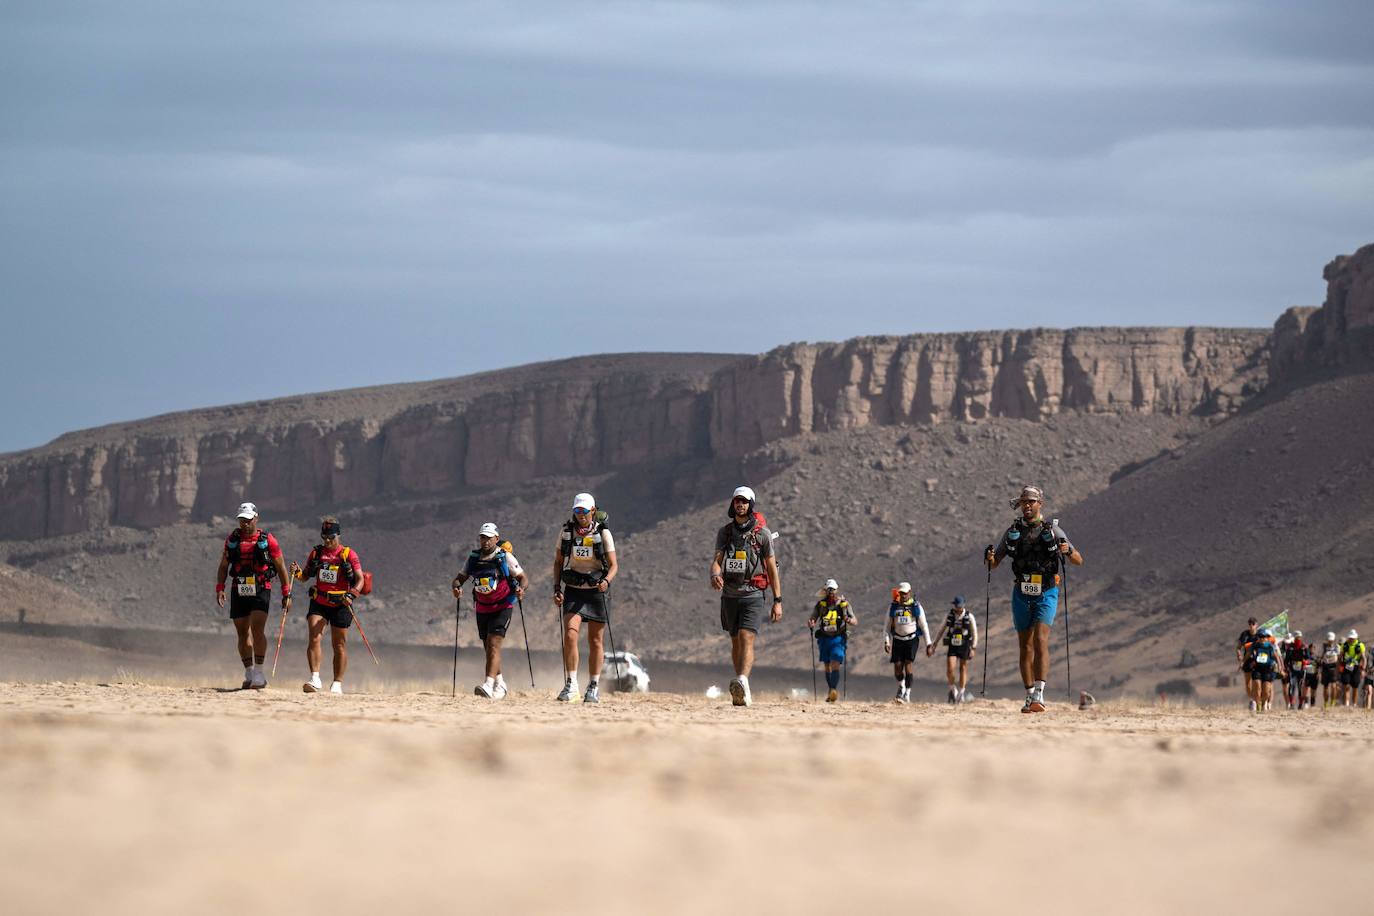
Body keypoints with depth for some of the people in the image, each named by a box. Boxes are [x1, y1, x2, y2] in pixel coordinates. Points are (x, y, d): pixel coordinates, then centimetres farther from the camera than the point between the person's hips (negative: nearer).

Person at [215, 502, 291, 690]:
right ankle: (249, 674, 16)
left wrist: (286, 594, 2)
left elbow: (280, 568, 4)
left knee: (257, 628, -19)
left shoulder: (267, 540, -1)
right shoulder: (232, 540, 8)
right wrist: (219, 588, -1)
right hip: (238, 591, 4)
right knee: (242, 633, 6)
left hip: (261, 591, -4)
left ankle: (259, 672, -16)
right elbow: (223, 567, 13)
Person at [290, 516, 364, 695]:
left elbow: (359, 579, -7)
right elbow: (305, 576, 14)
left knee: (339, 645, 4)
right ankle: (315, 679, -21)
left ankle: (337, 684, 12)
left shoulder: (349, 554, -3)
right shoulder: (316, 553, 8)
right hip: (319, 603, 2)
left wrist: (351, 594, -25)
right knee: (314, 637, -16)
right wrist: (297, 572, -9)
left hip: (340, 605, -2)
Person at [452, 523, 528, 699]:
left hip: (502, 607, -5)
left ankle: (488, 685, -28)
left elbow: (523, 578, -5)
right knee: (488, 648, 13)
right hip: (482, 609, 5)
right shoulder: (473, 558, 2)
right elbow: (460, 577, 8)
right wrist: (456, 587, -15)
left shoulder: (505, 557, -9)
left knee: (494, 644, -19)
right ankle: (500, 685, 30)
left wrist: (521, 589, -27)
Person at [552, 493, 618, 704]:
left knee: (595, 641, 5)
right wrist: (557, 589, -2)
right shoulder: (566, 532, 0)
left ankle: (594, 687, 16)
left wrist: (606, 581, -27)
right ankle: (570, 686, -14)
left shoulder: (603, 533, -6)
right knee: (570, 635, -16)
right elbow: (558, 562, 9)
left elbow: (614, 565, -7)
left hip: (596, 591, -1)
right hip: (573, 591, 1)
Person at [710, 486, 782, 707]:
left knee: (747, 639, -20)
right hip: (729, 595, 4)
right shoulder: (724, 532, 8)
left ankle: (742, 682, -39)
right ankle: (742, 692, 20)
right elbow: (717, 559, -1)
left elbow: (772, 569, 2)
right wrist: (715, 575, -26)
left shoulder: (762, 533, -1)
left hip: (752, 595, -4)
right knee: (736, 643, 11)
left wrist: (777, 601, -2)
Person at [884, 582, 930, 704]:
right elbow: (887, 626, 10)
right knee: (897, 668, -3)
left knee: (908, 665, -16)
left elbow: (924, 626, 4)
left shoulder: (916, 607, 0)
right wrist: (886, 641, -3)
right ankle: (901, 686, 27)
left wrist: (928, 644, 2)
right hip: (898, 640, 2)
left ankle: (907, 693, -10)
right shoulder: (893, 607, 6)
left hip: (912, 639, -2)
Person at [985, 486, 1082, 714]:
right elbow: (994, 564, 12)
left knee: (1040, 640, -19)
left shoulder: (1052, 531, -1)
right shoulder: (1013, 532, 8)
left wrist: (1068, 551, -21)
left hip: (1046, 594, -4)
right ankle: (1030, 696, 15)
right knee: (1025, 646, 7)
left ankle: (1039, 694, -27)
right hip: (1022, 595, 4)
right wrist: (990, 558, -12)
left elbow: (1079, 561, 1)